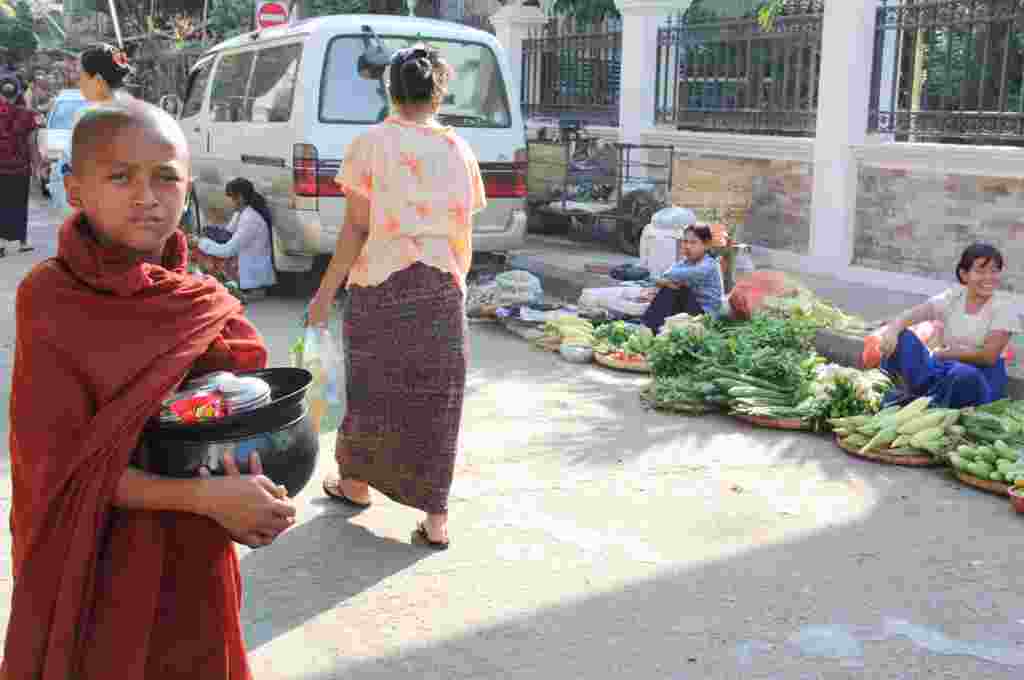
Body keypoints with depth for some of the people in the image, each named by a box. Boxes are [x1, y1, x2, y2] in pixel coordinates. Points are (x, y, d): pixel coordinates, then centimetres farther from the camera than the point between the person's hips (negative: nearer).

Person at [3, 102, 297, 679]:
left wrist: (253, 497, -18)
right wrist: (205, 496, -24)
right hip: (92, 576, -3)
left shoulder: (211, 307, -1)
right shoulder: (51, 298, -13)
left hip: (194, 567, 4)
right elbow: (61, 466, -16)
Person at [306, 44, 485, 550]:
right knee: (435, 396, 6)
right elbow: (464, 238, 7)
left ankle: (356, 482, 35)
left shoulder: (373, 144, -4)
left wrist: (325, 292, -2)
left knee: (371, 382, 15)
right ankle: (436, 518, 8)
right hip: (442, 285, 2)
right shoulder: (459, 151, 5)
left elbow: (356, 228, -8)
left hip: (379, 281, -2)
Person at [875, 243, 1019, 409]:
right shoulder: (953, 297, 4)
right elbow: (913, 314, -13)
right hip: (942, 368, 4)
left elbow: (989, 356, -15)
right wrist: (894, 327, -35)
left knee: (963, 374, -41)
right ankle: (921, 396, -26)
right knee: (901, 336, -16)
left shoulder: (1003, 306, -5)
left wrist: (943, 354, -9)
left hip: (982, 376, -4)